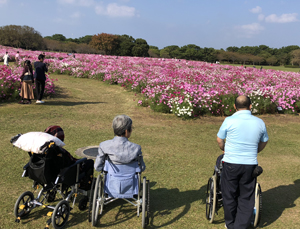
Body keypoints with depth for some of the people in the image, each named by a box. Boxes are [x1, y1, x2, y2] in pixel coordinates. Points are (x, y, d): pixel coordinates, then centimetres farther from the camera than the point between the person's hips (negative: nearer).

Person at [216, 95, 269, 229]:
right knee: (246, 197, 13)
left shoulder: (229, 121, -10)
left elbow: (219, 140, 2)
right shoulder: (259, 123, 0)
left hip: (231, 164, -2)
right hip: (251, 164, 2)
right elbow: (264, 142, 15)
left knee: (229, 195, 14)